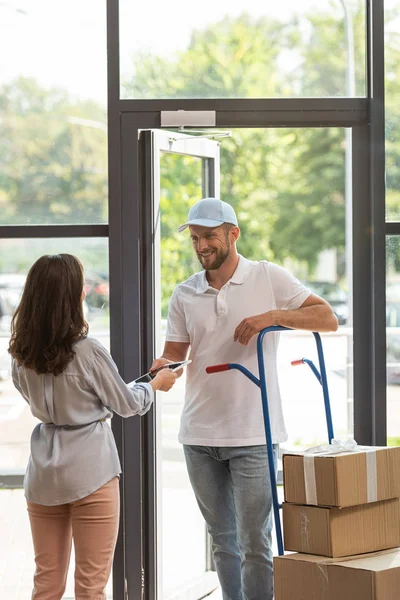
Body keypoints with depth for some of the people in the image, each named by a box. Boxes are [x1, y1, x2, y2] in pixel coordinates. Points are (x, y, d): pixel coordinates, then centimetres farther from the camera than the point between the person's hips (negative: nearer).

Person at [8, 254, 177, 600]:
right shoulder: (88, 352, -17)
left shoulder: (22, 354, -1)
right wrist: (157, 383, 16)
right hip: (90, 471, -6)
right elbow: (127, 404, -2)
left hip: (44, 475, 6)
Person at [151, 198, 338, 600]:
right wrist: (163, 367, -18)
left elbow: (327, 319, -5)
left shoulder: (269, 278, -2)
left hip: (253, 434, -4)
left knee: (254, 542, -5)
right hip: (199, 434, 4)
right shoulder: (184, 295, 8)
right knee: (222, 540, 14)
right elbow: (175, 353, 6)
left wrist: (273, 315, -19)